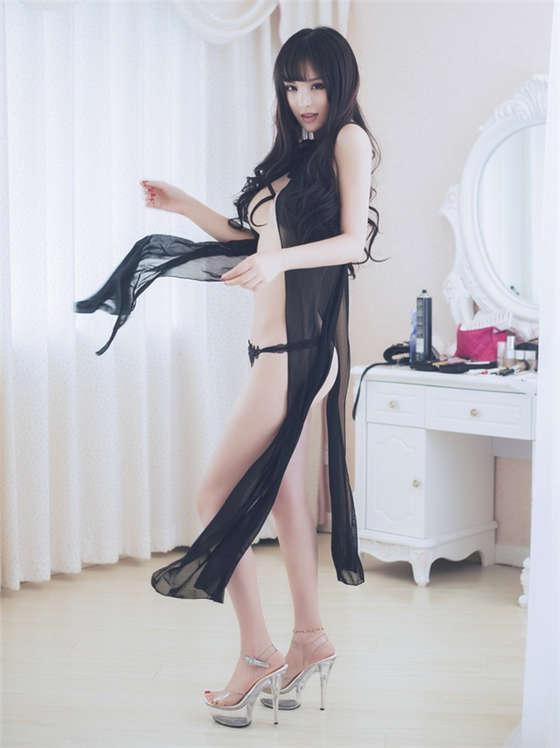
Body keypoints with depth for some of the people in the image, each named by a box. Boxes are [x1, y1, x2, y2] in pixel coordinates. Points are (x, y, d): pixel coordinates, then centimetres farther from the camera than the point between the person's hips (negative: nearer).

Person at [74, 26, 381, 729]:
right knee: (279, 490, 11)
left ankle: (257, 654, 3)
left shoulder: (349, 139, -3)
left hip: (299, 347, -8)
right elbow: (252, 240, 24)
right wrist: (184, 207, 17)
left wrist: (280, 261, -28)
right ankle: (310, 639, 21)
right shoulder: (292, 152, 21)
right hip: (273, 345, 8)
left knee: (217, 493, -7)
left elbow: (353, 241, -14)